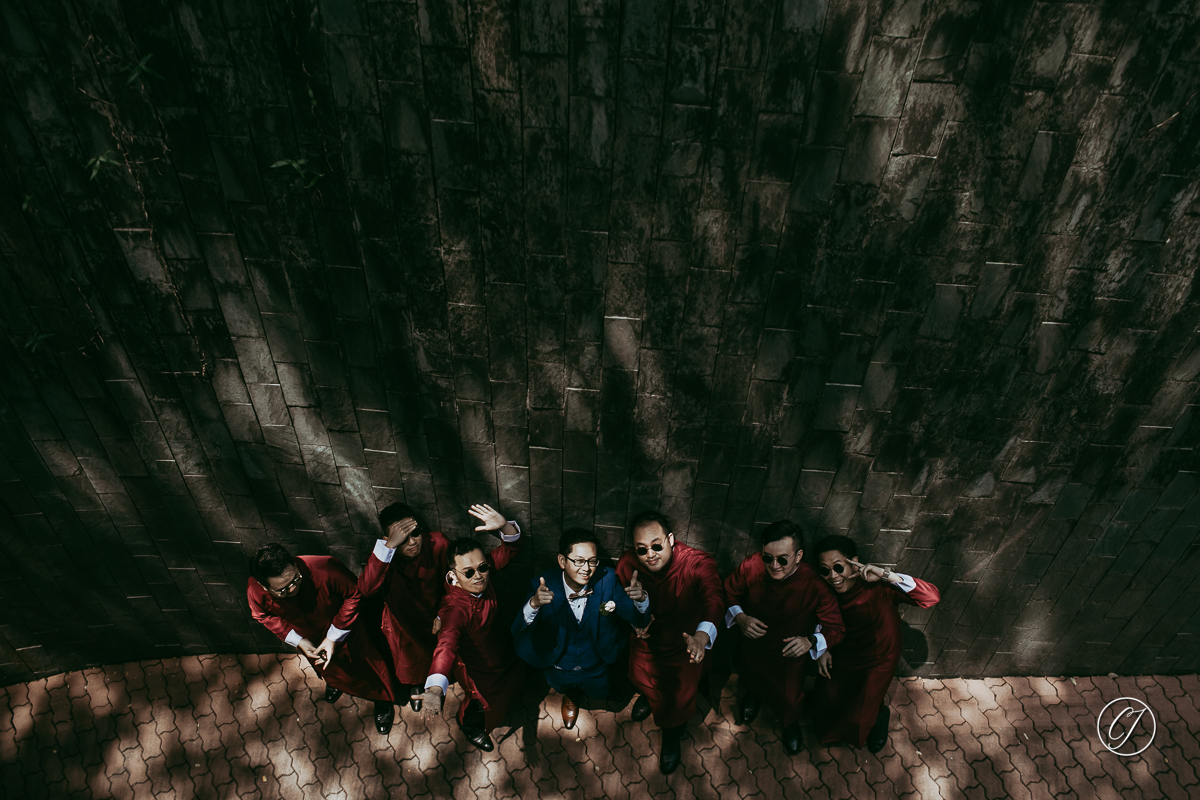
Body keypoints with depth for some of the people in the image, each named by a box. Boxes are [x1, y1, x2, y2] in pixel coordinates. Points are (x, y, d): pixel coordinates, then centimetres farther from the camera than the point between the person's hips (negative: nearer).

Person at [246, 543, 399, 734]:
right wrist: (298, 641, -17)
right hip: (308, 639, 3)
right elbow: (264, 616, -10)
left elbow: (354, 593, -27)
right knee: (325, 667, 34)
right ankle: (334, 680, 72)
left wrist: (334, 637, -25)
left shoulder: (325, 570, -47)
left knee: (364, 663, 20)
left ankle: (382, 698, 52)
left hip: (343, 630, -3)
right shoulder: (256, 592, -35)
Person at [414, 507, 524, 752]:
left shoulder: (484, 576, -24)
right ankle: (469, 723, 47)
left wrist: (504, 526, -43)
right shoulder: (454, 608, -43)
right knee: (492, 708, 15)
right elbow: (446, 644, -59)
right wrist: (435, 689, -75)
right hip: (477, 670, -6)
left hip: (502, 650, 6)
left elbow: (510, 548, -20)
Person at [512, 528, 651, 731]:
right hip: (558, 667, 0)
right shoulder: (543, 586, -22)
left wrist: (641, 599, -41)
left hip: (597, 669, 0)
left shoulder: (607, 579, -19)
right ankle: (570, 695, 23)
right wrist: (533, 604, -48)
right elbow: (518, 634, -28)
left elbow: (639, 621, -18)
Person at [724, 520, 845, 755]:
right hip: (752, 645, 2)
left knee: (789, 702, 19)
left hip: (790, 657, -2)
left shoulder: (815, 585, -34)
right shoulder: (752, 566, -30)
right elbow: (729, 592, -10)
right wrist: (740, 618, -28)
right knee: (749, 681, 31)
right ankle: (753, 693, 70)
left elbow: (835, 628, -23)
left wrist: (811, 641, -42)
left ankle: (791, 722, 58)